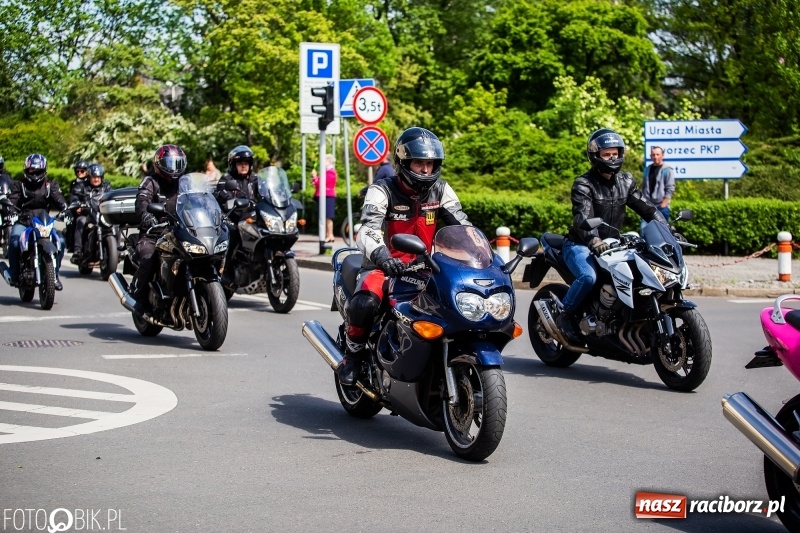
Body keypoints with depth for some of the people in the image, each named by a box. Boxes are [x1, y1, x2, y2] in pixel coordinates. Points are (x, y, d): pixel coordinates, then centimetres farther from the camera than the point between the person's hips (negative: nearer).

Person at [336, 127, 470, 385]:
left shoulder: (440, 190, 4)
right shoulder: (382, 191, -11)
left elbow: (462, 225, -1)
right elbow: (367, 232, -26)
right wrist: (383, 257, -47)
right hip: (385, 266, -4)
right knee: (365, 303, -34)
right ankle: (353, 354, -6)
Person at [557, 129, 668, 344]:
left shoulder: (625, 181, 9)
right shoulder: (583, 184, -11)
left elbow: (646, 207, 2)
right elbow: (582, 218, -27)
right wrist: (594, 241, -45)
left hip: (611, 244, 6)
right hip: (580, 245, -6)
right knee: (588, 276, -34)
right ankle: (565, 316, -12)